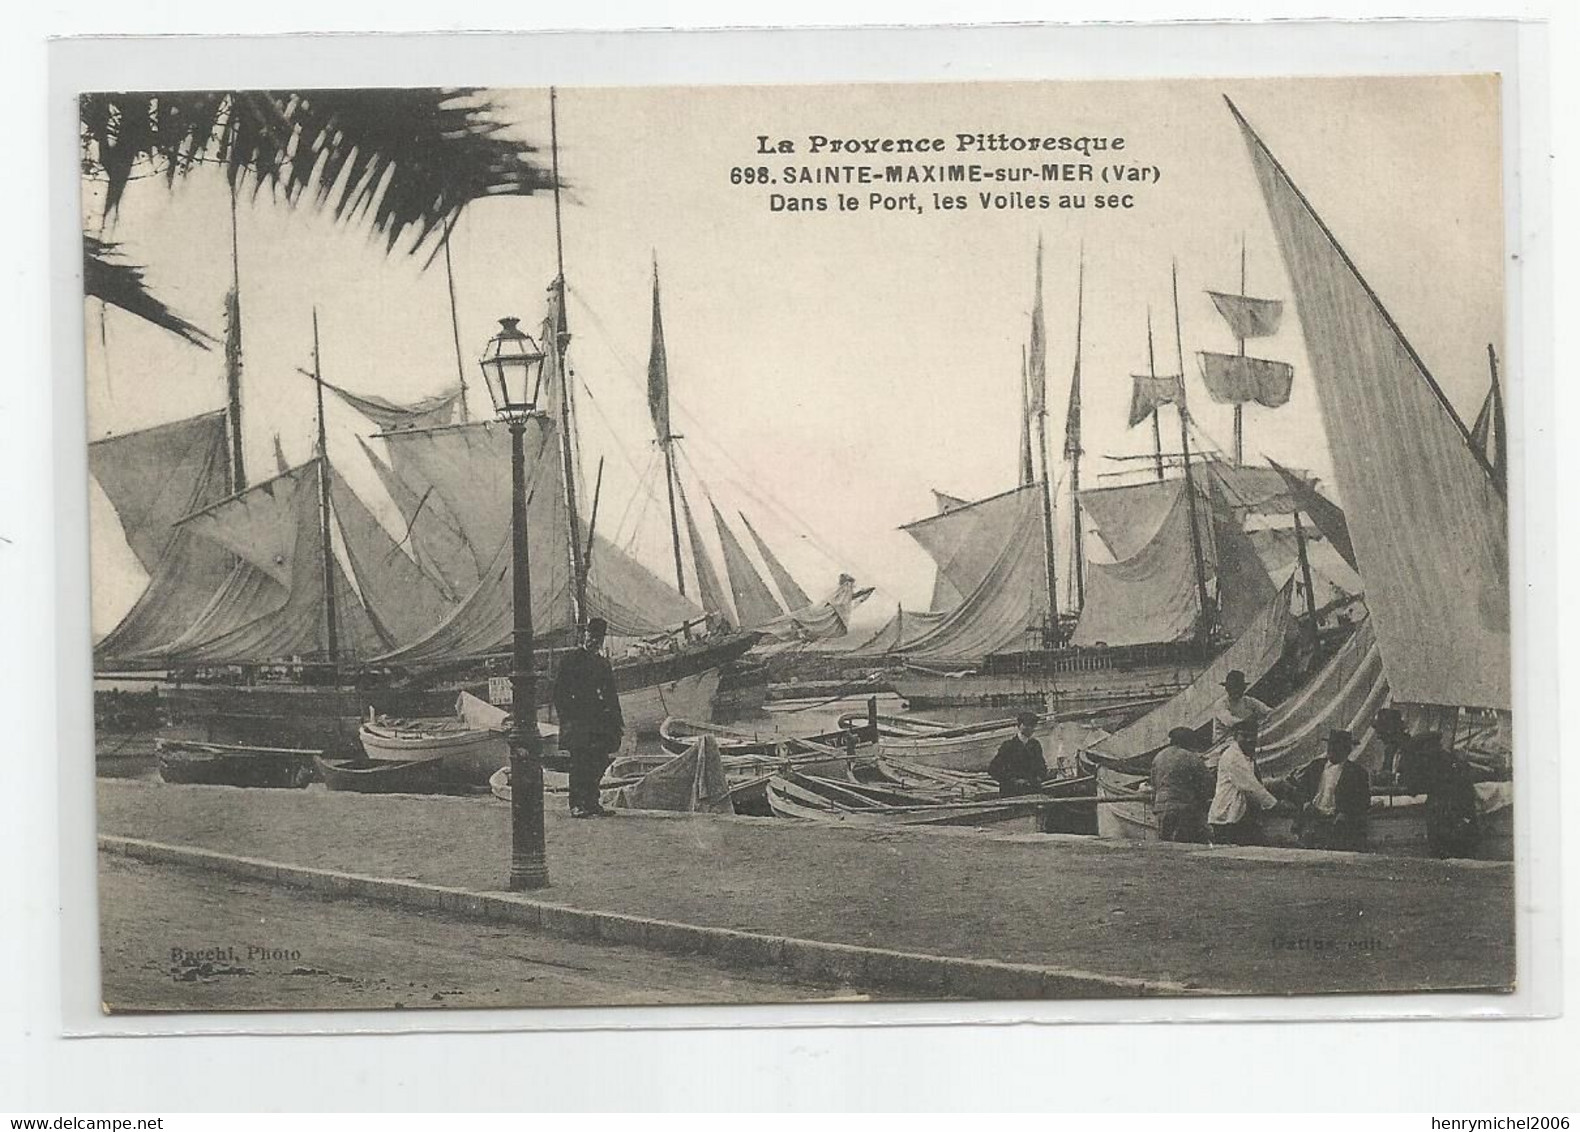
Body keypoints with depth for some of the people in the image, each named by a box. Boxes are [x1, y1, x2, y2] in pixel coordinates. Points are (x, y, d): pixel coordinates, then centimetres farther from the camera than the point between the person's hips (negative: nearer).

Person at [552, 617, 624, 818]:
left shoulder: (603, 663, 19)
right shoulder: (571, 659, 1)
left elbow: (611, 694, 22)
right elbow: (559, 691, -3)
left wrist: (617, 721, 15)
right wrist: (565, 718, -12)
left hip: (599, 723, 6)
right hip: (578, 722, -6)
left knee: (598, 763, 4)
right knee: (579, 763, -8)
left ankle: (592, 803, 11)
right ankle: (577, 805, -6)